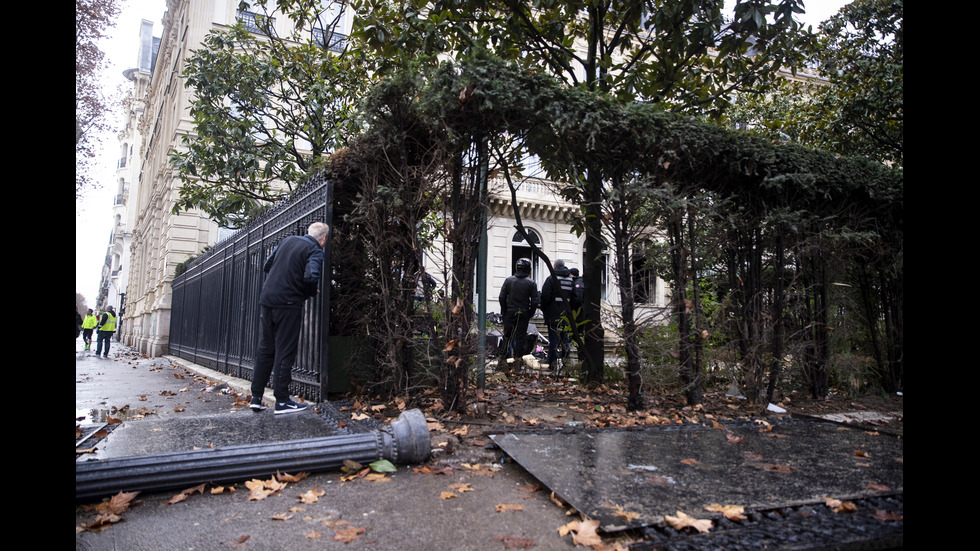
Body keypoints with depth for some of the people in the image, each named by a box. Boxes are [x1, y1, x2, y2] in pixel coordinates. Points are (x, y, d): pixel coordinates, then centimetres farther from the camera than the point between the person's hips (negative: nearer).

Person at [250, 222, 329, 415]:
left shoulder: (288, 240, 14)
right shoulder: (315, 251, -6)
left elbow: (267, 265, 18)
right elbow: (311, 277, -21)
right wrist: (312, 293, -1)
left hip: (266, 300, 7)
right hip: (288, 304, -6)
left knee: (265, 349, 14)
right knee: (285, 352, 2)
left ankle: (256, 398, 19)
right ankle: (282, 401, 7)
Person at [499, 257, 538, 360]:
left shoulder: (508, 280, 0)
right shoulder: (531, 283, -4)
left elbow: (502, 297, 0)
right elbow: (534, 301, -4)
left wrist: (503, 311, 9)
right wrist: (530, 314, 8)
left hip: (509, 313, 1)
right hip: (523, 314, -1)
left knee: (507, 335, 11)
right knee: (521, 336, 5)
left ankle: (506, 356, 13)